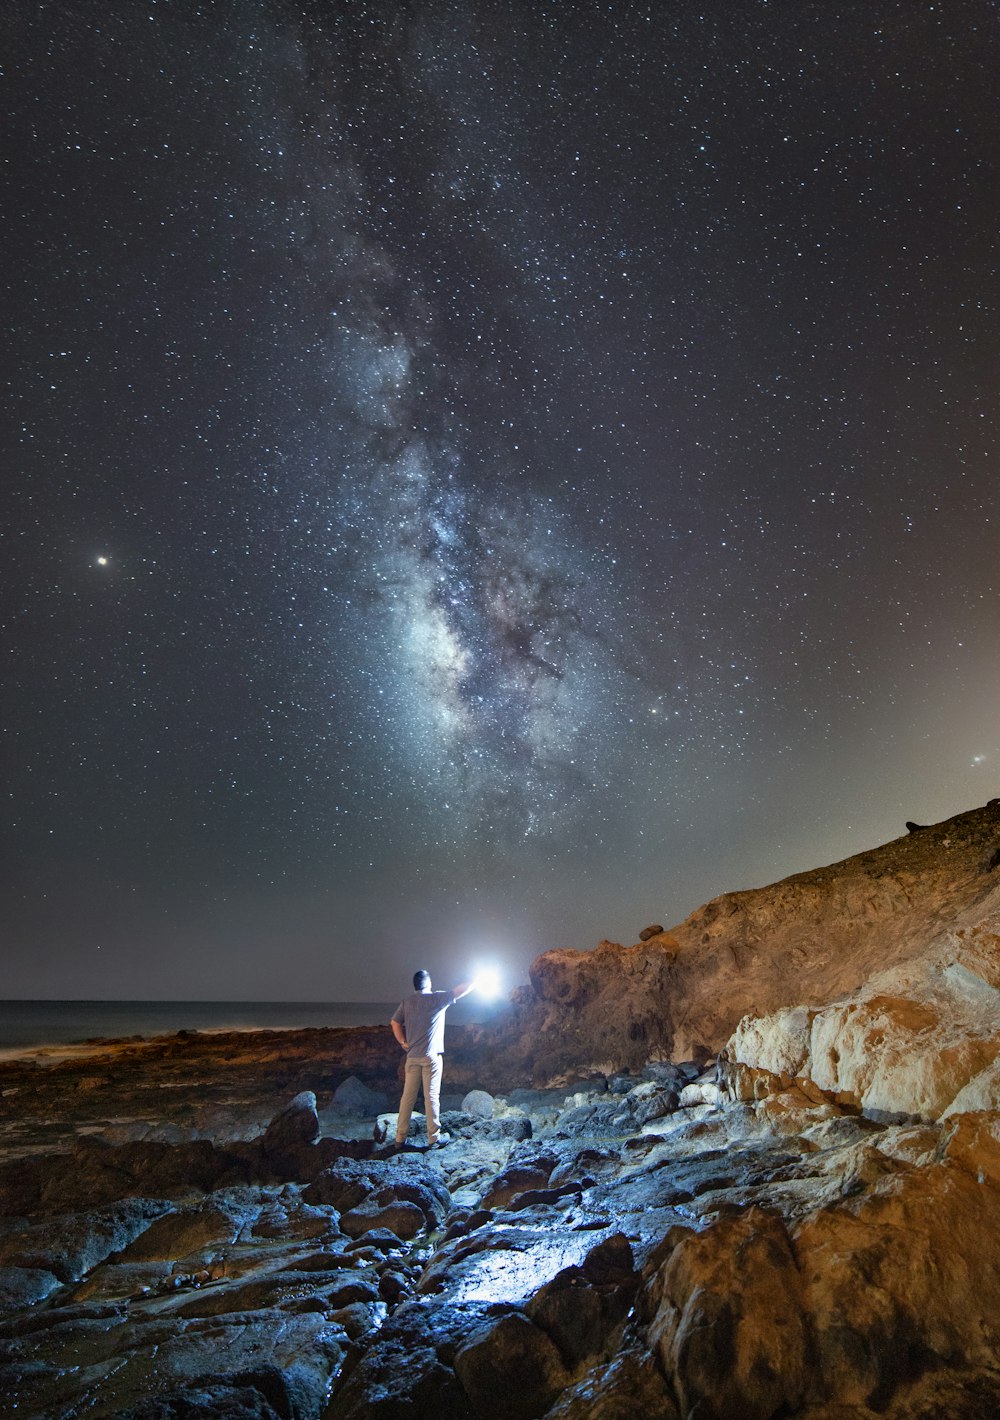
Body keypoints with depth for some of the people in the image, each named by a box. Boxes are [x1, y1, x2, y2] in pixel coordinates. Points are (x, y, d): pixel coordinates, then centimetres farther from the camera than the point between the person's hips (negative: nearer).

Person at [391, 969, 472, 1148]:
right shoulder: (436, 998, -7)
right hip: (431, 1056, -4)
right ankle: (433, 1137, 8)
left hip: (412, 1056, 4)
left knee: (408, 1096, 9)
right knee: (431, 1096, 2)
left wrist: (403, 1042, 12)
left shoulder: (406, 1002, 7)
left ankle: (400, 1138, 13)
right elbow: (460, 991, -2)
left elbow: (394, 1023, 9)